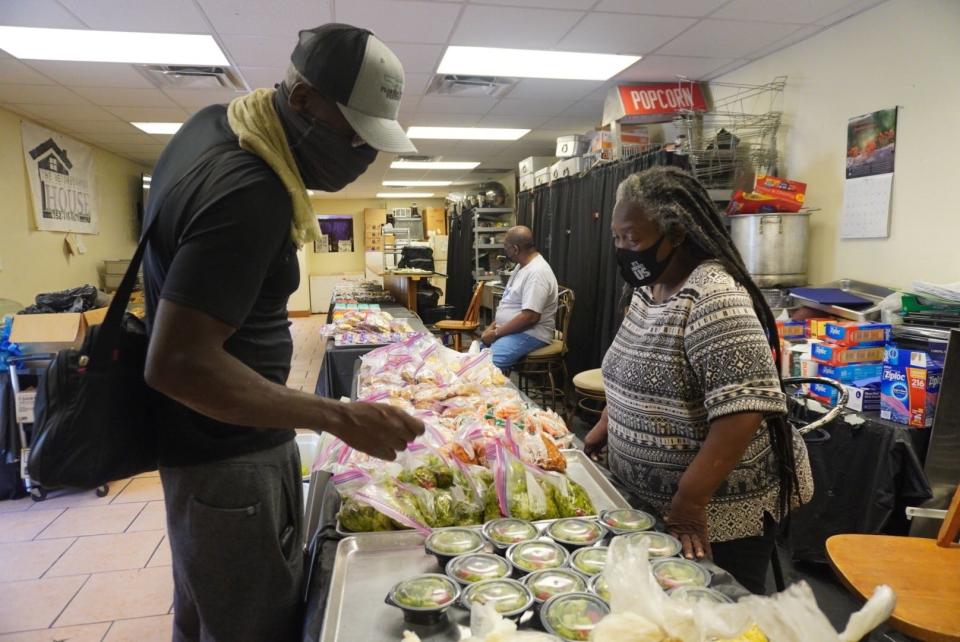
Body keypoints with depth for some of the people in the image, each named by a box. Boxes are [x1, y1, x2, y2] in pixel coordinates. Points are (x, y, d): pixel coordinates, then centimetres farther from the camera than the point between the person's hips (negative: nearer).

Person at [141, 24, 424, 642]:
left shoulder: (214, 121, 4)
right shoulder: (249, 193, -27)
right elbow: (178, 363, -30)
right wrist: (341, 418, -29)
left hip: (202, 437, 10)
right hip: (230, 453, -10)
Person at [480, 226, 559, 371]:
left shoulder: (537, 272, -22)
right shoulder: (521, 266, 11)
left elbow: (530, 317, -27)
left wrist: (495, 333, -20)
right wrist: (492, 327, 4)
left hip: (531, 334, -10)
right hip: (511, 330, 10)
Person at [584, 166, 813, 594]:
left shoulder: (713, 298, -24)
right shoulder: (649, 286, 4)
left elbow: (744, 410, -30)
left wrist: (689, 502, -29)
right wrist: (606, 426, 15)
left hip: (716, 511, -8)